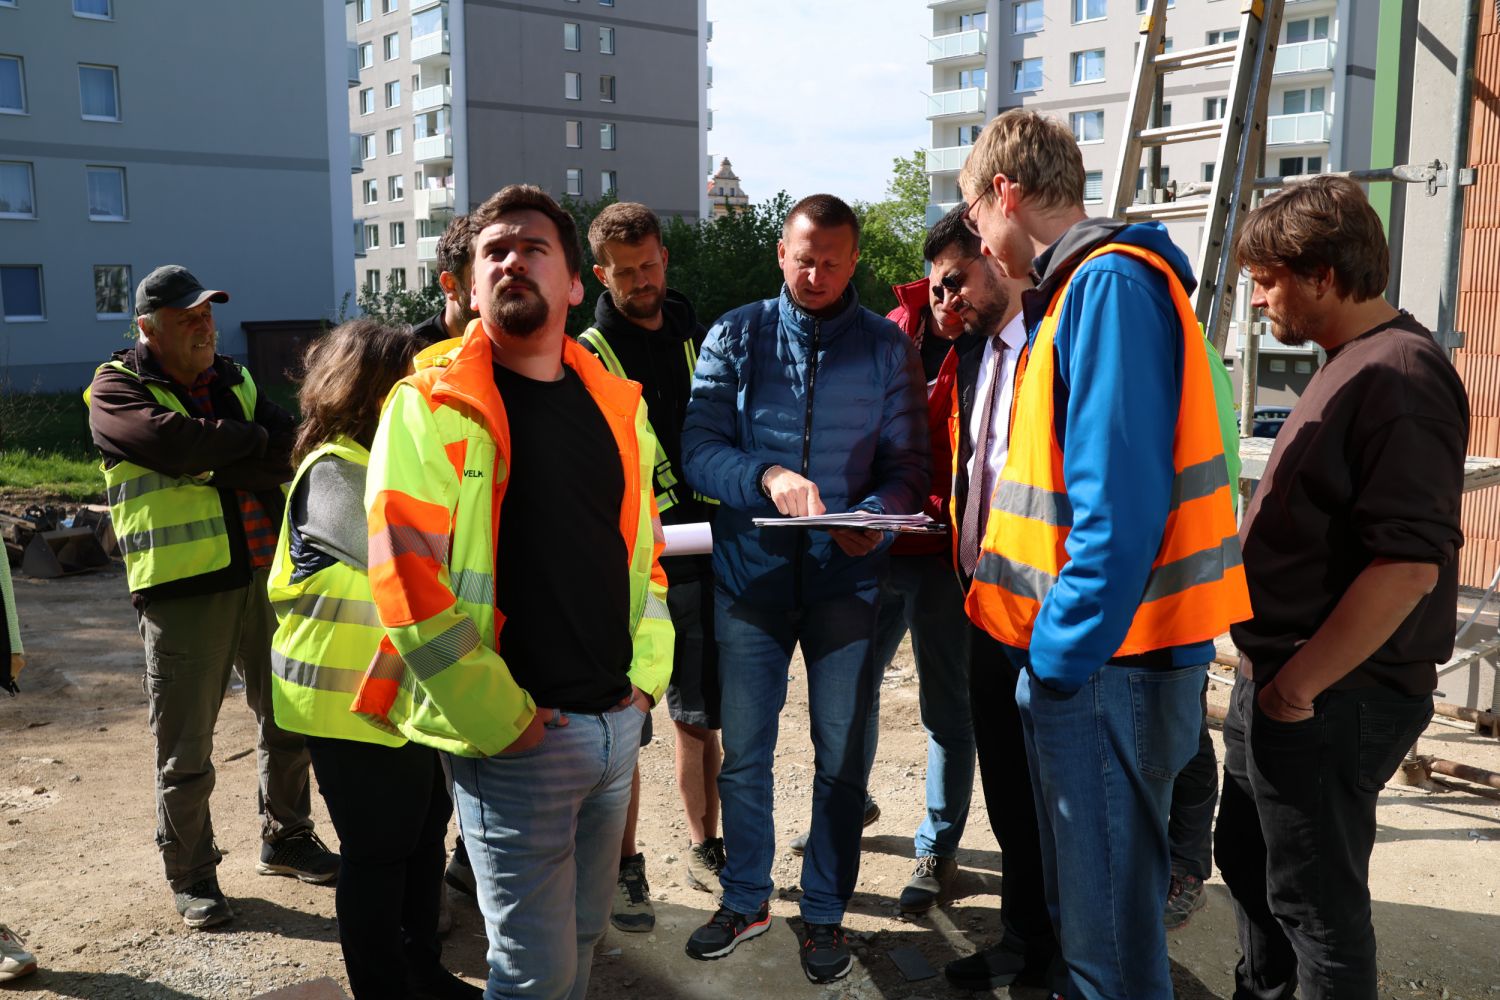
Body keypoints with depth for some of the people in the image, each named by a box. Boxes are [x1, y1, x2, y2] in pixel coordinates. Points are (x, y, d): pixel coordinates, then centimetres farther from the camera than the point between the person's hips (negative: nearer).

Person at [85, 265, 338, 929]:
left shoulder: (236, 382, 14)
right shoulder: (116, 389, -2)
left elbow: (287, 455, -2)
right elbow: (174, 442, -22)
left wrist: (213, 462, -16)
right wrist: (250, 441, -10)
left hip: (264, 576, 5)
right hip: (181, 589, -5)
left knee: (288, 722, 16)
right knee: (185, 749, 4)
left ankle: (286, 839, 35)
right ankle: (190, 876, 22)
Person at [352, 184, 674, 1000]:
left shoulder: (615, 405, 9)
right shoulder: (431, 408, -10)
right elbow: (407, 580, -17)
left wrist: (646, 672, 7)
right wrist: (501, 720, -15)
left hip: (617, 719, 6)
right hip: (511, 738, -6)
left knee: (582, 934, 21)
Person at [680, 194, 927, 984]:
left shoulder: (886, 347, 3)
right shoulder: (736, 336, 2)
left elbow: (908, 463, -2)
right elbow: (698, 449, -7)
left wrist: (877, 515, -23)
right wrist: (768, 475, -25)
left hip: (847, 578, 0)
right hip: (752, 572, 1)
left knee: (841, 759, 10)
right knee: (742, 754, 11)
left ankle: (825, 912, 29)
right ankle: (744, 899, 32)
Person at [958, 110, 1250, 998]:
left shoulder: (1109, 283, -17)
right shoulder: (1078, 287, 14)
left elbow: (1119, 503, -24)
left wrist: (1062, 652, -19)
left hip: (1101, 660, -10)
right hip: (1082, 650, 10)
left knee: (1107, 915, 4)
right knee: (1086, 889, 22)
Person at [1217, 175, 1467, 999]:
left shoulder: (1399, 375, -19)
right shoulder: (1348, 367, 13)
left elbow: (1409, 563, -27)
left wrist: (1298, 685, -20)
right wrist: (1271, 671, 16)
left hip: (1333, 699, -10)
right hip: (1280, 679, 10)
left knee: (1314, 900, 5)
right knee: (1247, 859, 23)